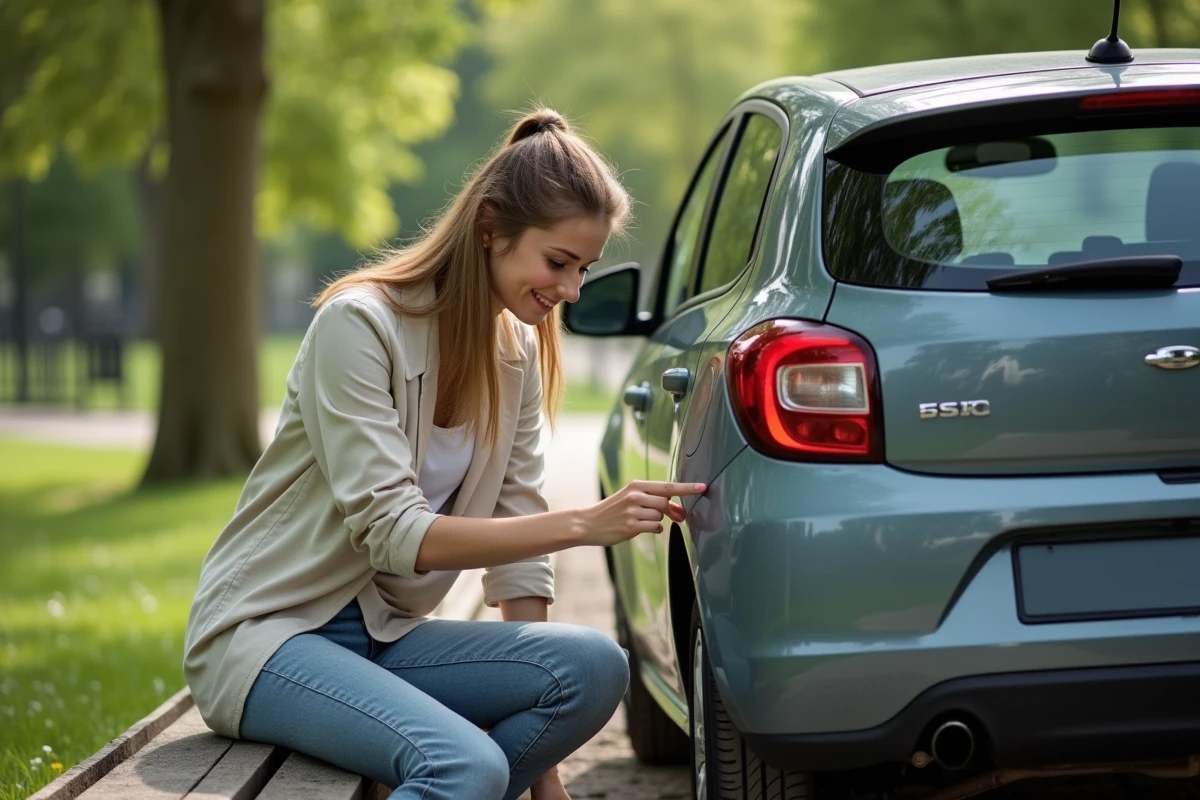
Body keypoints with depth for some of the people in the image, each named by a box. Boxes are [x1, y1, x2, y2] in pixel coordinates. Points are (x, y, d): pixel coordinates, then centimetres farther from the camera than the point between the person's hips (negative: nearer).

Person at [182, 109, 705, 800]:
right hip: (264, 632, -7)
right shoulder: (360, 323, -17)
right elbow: (395, 534, -21)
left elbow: (517, 546, 4)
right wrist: (584, 524, -28)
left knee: (594, 669, -20)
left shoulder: (519, 352, 4)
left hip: (384, 636, 7)